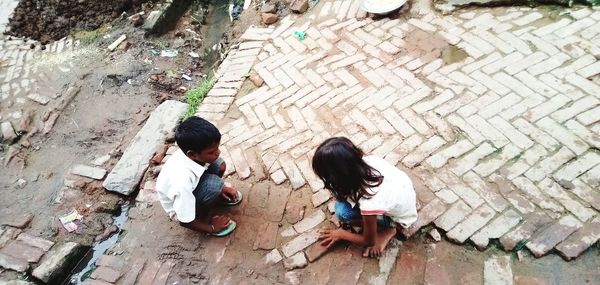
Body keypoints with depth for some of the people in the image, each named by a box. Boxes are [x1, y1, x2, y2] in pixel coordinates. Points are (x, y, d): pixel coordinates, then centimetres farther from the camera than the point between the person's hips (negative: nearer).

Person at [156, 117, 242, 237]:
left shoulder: (190, 153, -25)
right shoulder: (182, 183, -42)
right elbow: (185, 221, -27)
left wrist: (221, 189, 3)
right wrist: (211, 228, -12)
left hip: (191, 187, 7)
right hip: (180, 205, -6)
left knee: (219, 164, -15)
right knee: (215, 184, -32)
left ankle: (216, 196, 12)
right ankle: (203, 218, -5)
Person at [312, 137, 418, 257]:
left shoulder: (369, 203, -39)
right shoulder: (367, 160, -26)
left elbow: (369, 241, -18)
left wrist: (341, 234, -3)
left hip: (401, 217, -6)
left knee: (342, 212, -19)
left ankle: (386, 230, -1)